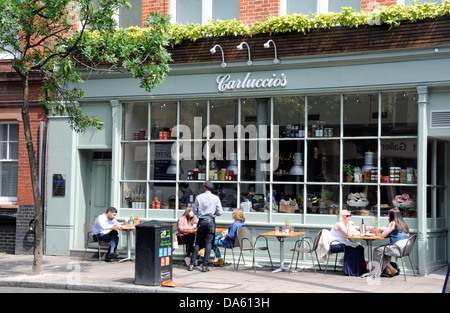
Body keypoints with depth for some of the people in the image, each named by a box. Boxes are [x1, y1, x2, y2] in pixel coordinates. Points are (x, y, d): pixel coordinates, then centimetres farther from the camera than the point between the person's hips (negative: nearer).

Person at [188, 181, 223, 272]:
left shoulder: (198, 197, -2)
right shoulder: (215, 198, -2)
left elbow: (195, 211, 4)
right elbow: (220, 212, -2)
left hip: (201, 221, 0)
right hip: (211, 221, 0)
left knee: (197, 243, 8)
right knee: (208, 243, 3)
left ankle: (192, 264, 5)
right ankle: (205, 265, -1)